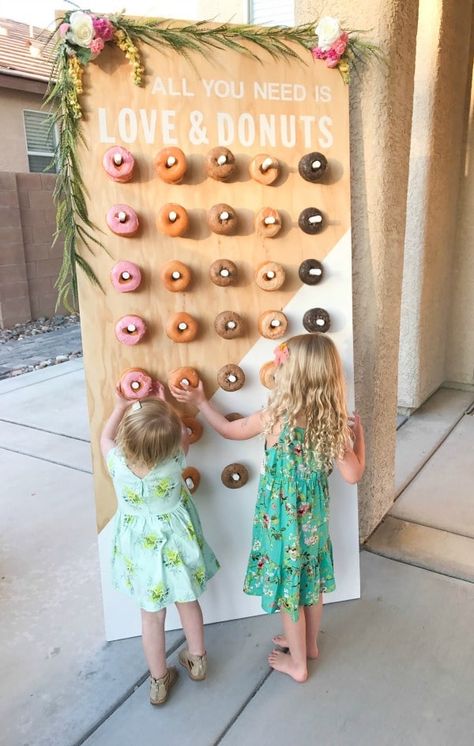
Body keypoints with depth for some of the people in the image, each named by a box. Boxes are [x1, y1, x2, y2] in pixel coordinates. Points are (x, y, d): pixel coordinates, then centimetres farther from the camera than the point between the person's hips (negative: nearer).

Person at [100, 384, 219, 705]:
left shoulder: (117, 464, -27)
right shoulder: (174, 461, -28)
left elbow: (106, 438, -3)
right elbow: (182, 435, -4)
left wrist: (120, 407, 7)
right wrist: (164, 405, 4)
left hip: (143, 549, 0)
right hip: (176, 542, 1)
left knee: (152, 615, 18)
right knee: (188, 602, 24)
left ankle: (159, 680, 36)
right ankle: (197, 659, 46)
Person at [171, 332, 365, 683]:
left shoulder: (273, 419, -25)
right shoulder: (334, 423, -16)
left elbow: (229, 429, -7)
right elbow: (353, 475, -9)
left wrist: (200, 401, 6)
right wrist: (358, 433, 3)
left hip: (282, 519, -4)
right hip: (314, 516, 4)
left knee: (288, 586, 16)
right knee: (312, 578, 25)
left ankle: (297, 663, 36)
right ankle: (310, 643, 49)